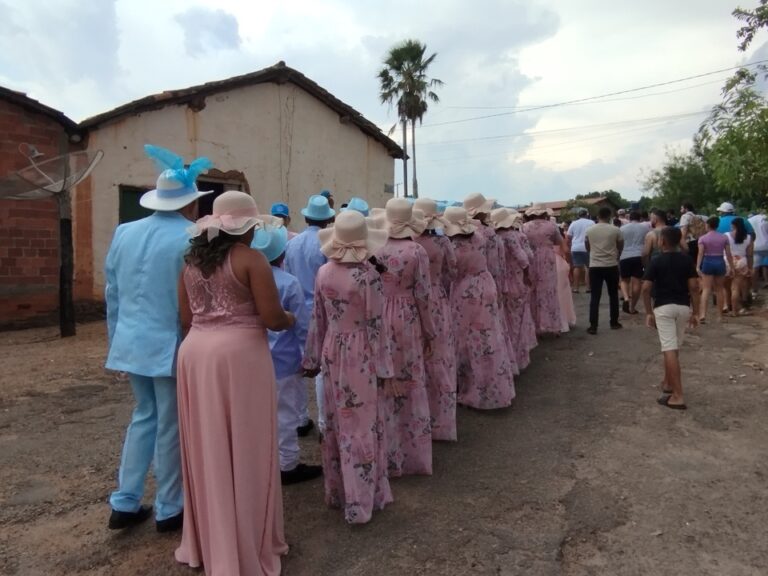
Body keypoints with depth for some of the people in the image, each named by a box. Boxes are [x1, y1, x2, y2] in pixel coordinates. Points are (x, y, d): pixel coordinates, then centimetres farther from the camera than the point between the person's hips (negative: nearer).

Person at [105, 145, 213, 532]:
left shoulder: (123, 233, 5)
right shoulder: (192, 240, -16)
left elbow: (112, 296, 11)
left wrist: (117, 341, 20)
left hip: (132, 344, 6)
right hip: (173, 347, -6)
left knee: (144, 417, 21)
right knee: (171, 427, 8)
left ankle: (125, 504, 26)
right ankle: (168, 510, 23)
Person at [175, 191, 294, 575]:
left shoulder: (192, 261, 11)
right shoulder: (250, 258, -7)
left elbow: (185, 320, 13)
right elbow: (272, 318, -12)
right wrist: (290, 319, 8)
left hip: (195, 353, 6)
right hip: (239, 354, -6)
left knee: (207, 448, 17)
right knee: (243, 450, 6)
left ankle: (207, 540, 32)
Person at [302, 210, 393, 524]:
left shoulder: (323, 273, -2)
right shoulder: (369, 276, -15)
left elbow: (318, 320, 4)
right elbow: (375, 326, -12)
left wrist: (312, 359, 14)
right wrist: (384, 367, -4)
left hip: (332, 353, 5)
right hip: (361, 356, -4)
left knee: (335, 424, 17)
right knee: (362, 426, 6)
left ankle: (337, 491, 31)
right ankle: (360, 500, 17)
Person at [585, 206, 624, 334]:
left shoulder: (589, 230, -1)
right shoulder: (615, 230, -5)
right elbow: (620, 247, 9)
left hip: (595, 266, 1)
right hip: (611, 266, 0)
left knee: (595, 296, 1)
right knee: (613, 295, 15)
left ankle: (593, 326, -3)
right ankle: (614, 322, 22)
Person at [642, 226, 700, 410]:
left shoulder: (656, 261, -5)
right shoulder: (687, 260, 4)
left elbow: (646, 288, -9)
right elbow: (693, 287, 0)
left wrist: (648, 312, 0)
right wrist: (695, 312, 5)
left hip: (663, 307, -4)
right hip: (683, 307, 5)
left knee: (670, 350, -8)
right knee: (674, 348, 19)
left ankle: (678, 396, -11)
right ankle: (668, 383, 33)